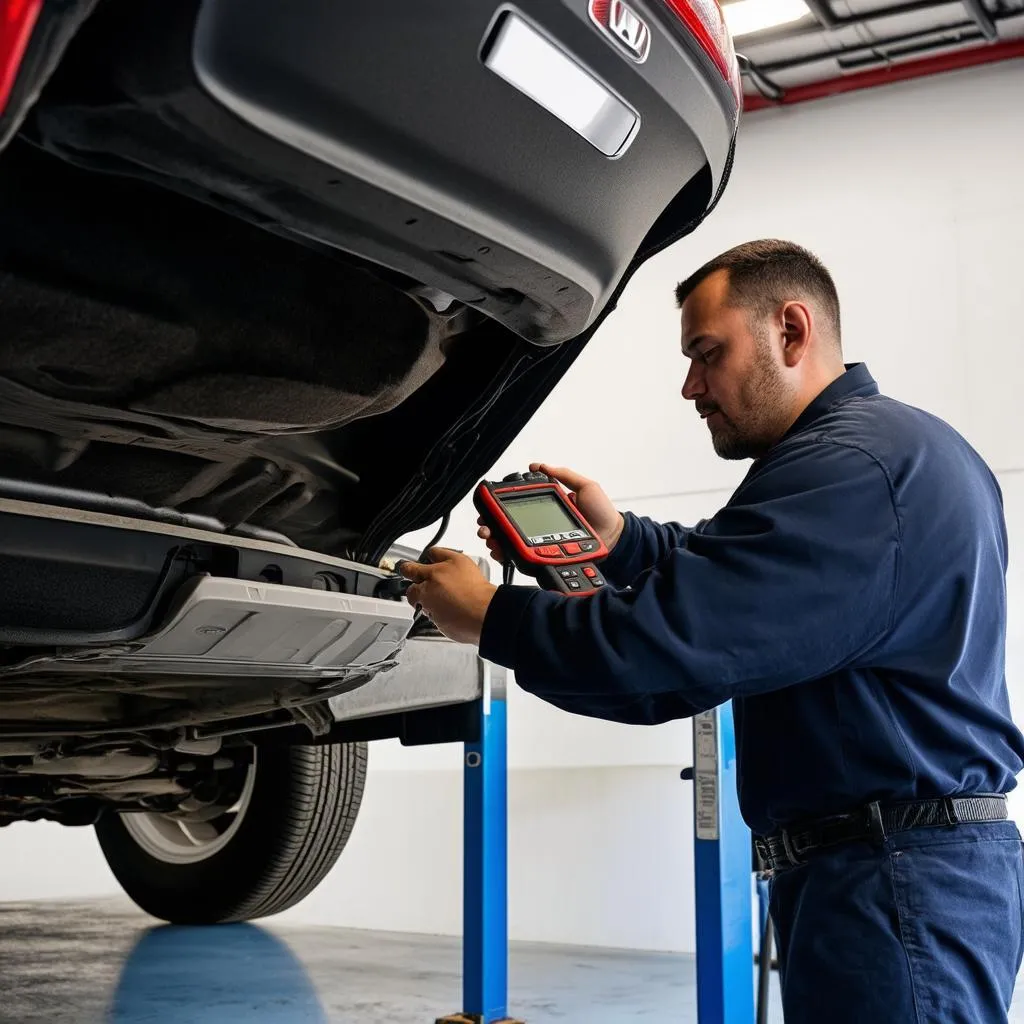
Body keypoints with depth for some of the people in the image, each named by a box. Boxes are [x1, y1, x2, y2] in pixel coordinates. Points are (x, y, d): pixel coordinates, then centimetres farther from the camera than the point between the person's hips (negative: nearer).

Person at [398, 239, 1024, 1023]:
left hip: (897, 877, -10)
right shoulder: (885, 445, 15)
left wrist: (490, 617, -13)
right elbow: (726, 572, 25)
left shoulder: (853, 466, -20)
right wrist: (620, 539, 8)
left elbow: (672, 644, -25)